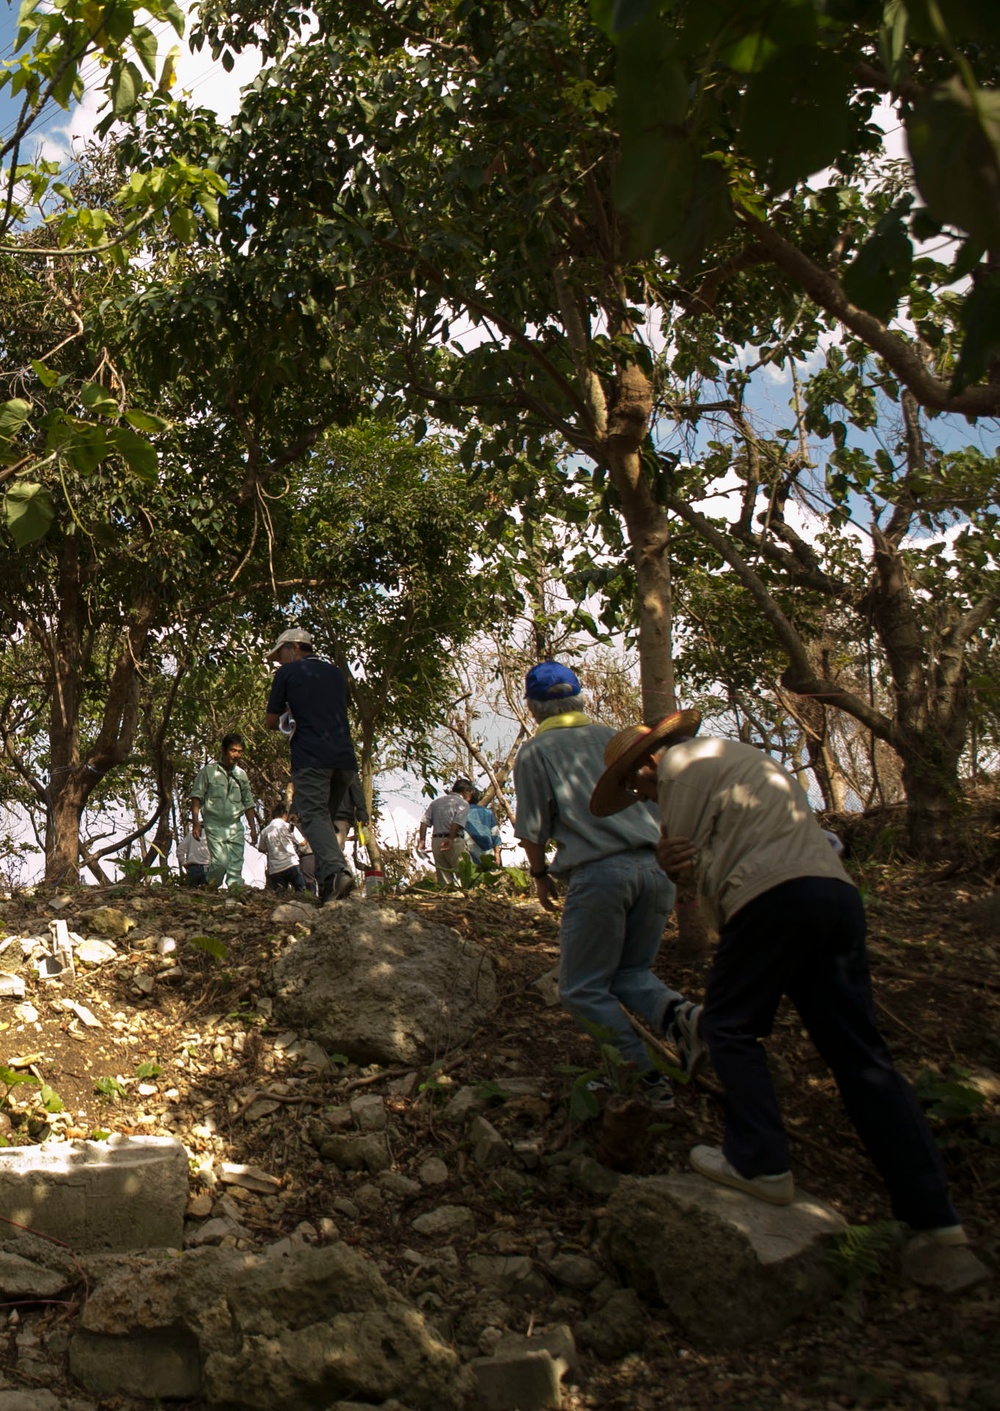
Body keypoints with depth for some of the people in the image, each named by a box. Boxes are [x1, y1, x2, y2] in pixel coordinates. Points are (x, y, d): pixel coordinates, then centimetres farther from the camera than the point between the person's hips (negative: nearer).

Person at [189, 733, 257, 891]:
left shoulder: (241, 775, 14)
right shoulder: (208, 771, 1)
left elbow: (248, 803, 20)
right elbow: (196, 797, 0)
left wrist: (253, 828, 16)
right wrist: (195, 823, -8)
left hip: (235, 826, 4)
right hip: (214, 824, -4)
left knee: (236, 865, -1)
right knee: (221, 861, -16)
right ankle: (211, 890, 5)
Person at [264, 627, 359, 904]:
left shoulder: (287, 673, 6)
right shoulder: (336, 673, 22)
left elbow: (271, 722, 8)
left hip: (310, 757, -5)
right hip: (344, 758, 6)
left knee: (314, 816, -12)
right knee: (326, 817, 14)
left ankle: (336, 871, -34)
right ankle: (328, 887, 8)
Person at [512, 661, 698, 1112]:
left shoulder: (534, 752, 6)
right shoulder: (613, 737, 18)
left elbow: (532, 831, 3)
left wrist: (540, 875, 20)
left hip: (599, 871, -5)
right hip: (656, 866, 5)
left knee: (584, 989, 7)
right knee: (631, 971, 19)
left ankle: (647, 1072, -8)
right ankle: (676, 1011, -12)